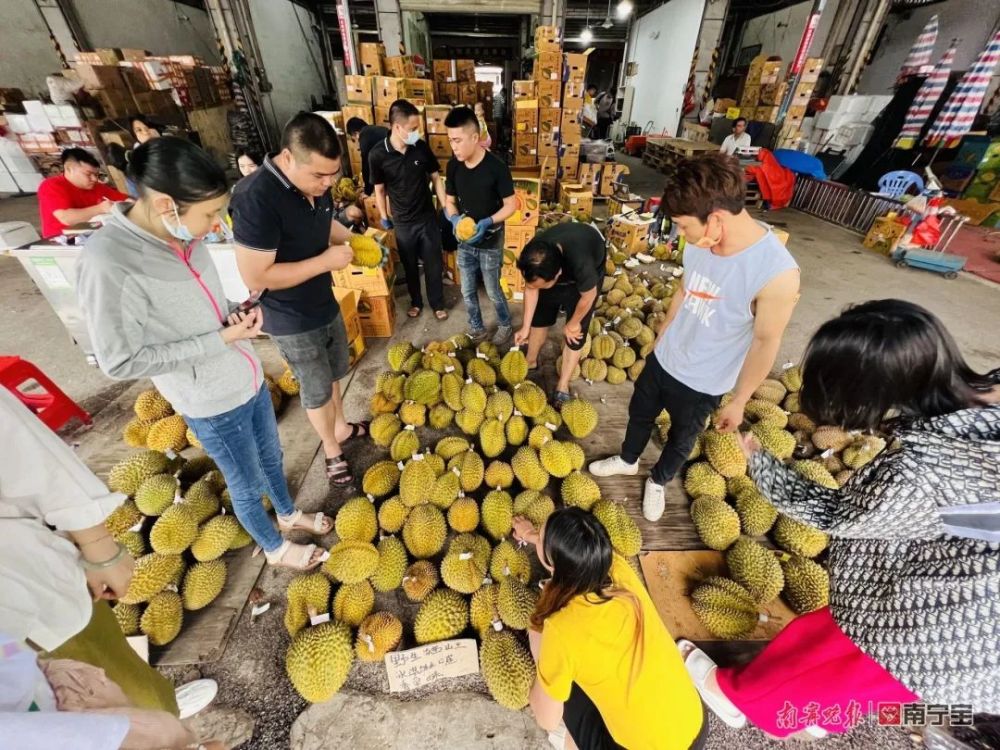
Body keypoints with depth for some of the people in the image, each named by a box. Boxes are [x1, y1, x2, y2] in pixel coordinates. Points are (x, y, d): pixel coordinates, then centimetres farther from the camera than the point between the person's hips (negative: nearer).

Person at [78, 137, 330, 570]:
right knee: (248, 485, 17)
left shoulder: (184, 235, -5)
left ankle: (288, 514, 54)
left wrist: (236, 312, -10)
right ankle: (275, 548, 44)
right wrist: (222, 339, -22)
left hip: (249, 378, 7)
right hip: (212, 403, -6)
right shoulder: (108, 261, -26)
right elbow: (121, 362, -20)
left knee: (271, 457, 27)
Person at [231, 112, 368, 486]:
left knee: (333, 375, 24)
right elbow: (255, 277, -27)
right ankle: (332, 450, 33)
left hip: (325, 304, 8)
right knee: (317, 390, 9)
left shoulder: (316, 185, -3)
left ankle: (341, 427, 47)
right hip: (292, 321, -7)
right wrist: (325, 260, -27)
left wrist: (352, 239, -6)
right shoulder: (257, 199, -27)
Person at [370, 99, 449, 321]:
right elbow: (380, 189, -1)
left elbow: (436, 178, 3)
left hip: (428, 217, 1)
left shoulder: (422, 147, -8)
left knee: (433, 264, 9)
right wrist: (384, 218, 5)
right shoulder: (377, 155, -13)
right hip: (402, 222, -1)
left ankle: (437, 304, 28)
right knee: (410, 266, 14)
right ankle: (416, 301, 36)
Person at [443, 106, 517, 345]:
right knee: (468, 291, 14)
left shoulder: (496, 167, -18)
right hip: (464, 242, 5)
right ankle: (476, 328, 36)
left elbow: (511, 206, -12)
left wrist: (488, 222, -27)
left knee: (493, 291, 8)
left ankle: (506, 325, 34)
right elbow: (449, 201, 5)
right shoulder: (453, 165, -4)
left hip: (490, 242, -4)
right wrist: (455, 219, -17)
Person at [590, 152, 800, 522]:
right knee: (640, 413, 25)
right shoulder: (700, 242, -14)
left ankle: (658, 481, 52)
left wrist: (739, 401, -8)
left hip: (703, 383, -4)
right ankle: (627, 460, 55)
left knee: (682, 439, 22)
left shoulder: (777, 272, -30)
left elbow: (765, 343, -18)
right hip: (663, 359, 5)